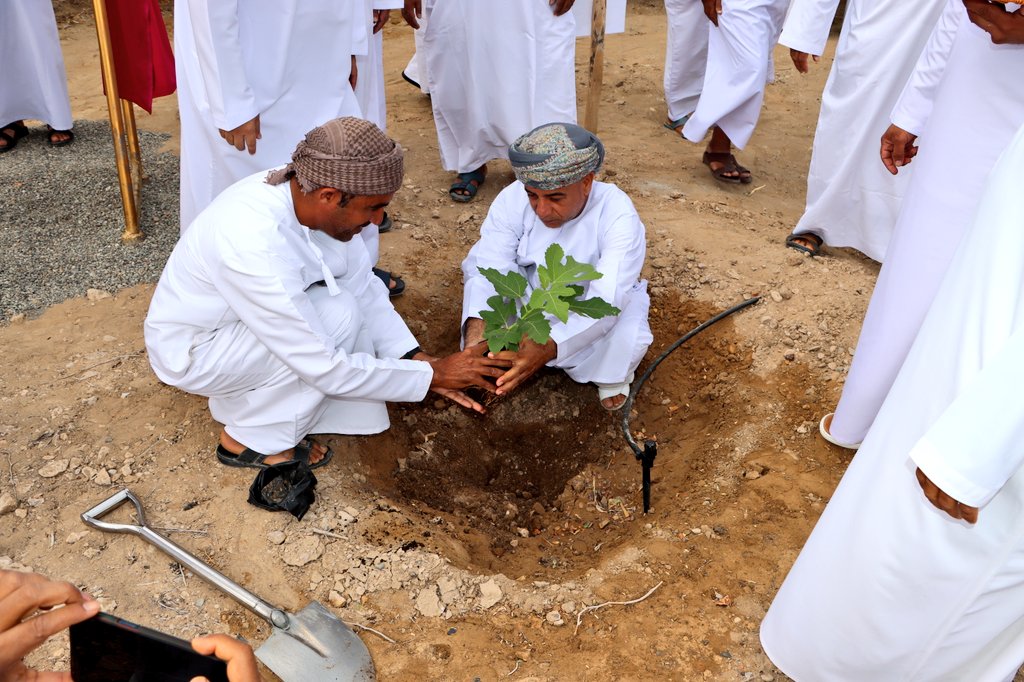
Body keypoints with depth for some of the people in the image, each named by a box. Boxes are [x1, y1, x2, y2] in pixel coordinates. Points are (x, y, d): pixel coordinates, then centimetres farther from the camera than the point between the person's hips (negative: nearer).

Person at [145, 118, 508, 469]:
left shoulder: (306, 191, -17)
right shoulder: (254, 248, -38)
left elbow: (363, 287, -5)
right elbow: (327, 371, -32)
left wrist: (418, 359, -14)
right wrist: (431, 375, -24)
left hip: (250, 316, 7)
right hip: (191, 349, -7)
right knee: (337, 317, -24)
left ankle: (252, 395, 7)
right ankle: (252, 441, -5)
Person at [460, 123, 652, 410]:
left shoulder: (618, 216, -30)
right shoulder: (513, 198, -22)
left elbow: (605, 303, -40)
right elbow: (488, 268, -28)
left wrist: (549, 347, -57)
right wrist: (477, 326, -50)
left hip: (590, 316, -1)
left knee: (626, 341, -33)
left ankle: (611, 374, -1)